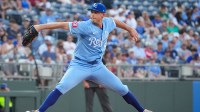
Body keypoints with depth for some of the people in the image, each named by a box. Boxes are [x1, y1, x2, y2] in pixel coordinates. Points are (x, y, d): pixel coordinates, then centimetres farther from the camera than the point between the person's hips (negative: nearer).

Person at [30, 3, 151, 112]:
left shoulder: (107, 23, -2)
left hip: (98, 67, 5)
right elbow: (63, 25, -29)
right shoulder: (84, 26, -20)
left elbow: (115, 21, 23)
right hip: (79, 66, -5)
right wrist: (40, 26, -38)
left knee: (122, 89, 7)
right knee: (61, 88, -27)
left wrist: (130, 29, 33)